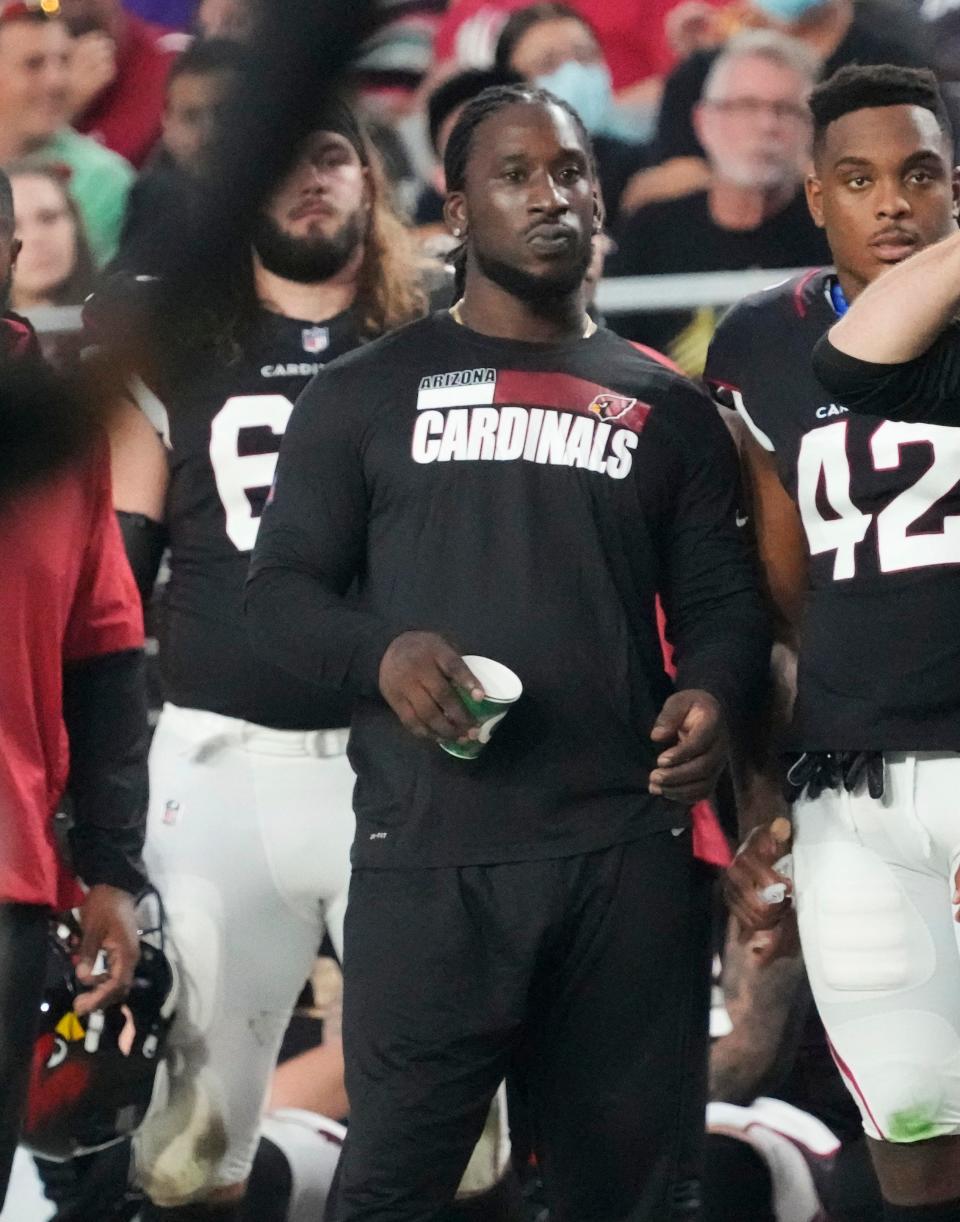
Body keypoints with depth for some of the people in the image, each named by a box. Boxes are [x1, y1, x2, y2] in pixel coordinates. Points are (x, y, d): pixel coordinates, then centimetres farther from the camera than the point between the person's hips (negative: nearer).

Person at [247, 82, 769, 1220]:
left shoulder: (666, 408, 17)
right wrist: (380, 653, -15)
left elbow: (720, 604, 14)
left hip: (628, 856, 2)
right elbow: (279, 592, 7)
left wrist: (711, 696, -10)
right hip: (427, 858, -2)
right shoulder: (366, 393, 10)